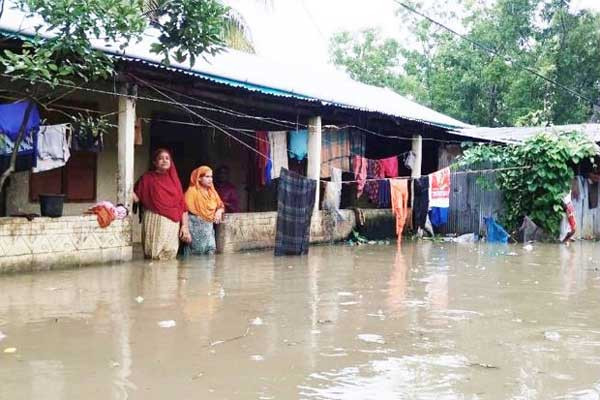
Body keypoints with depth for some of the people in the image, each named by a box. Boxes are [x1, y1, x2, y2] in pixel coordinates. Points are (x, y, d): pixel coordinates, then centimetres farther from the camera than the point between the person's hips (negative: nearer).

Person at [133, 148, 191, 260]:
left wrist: (184, 225, 2)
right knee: (154, 256, -8)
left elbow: (182, 204, 10)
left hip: (173, 223, 3)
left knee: (170, 256, -1)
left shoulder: (174, 179, 14)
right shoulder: (147, 178, 7)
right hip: (154, 221, -3)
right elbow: (136, 197, 1)